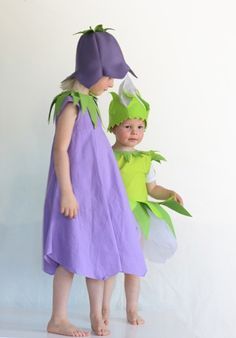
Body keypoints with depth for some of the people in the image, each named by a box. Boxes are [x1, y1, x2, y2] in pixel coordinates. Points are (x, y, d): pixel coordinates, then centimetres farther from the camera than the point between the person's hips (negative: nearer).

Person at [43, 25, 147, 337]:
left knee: (99, 250, 11)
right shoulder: (71, 103, -14)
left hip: (97, 191, 9)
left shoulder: (88, 101, 13)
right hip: (79, 191, -9)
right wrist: (67, 192, -22)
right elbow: (61, 150, -19)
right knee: (74, 254, -4)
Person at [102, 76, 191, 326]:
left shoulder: (145, 159, 4)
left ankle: (132, 309, 25)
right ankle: (104, 308, 23)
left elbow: (152, 188, 8)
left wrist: (170, 194, -8)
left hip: (137, 217, 3)